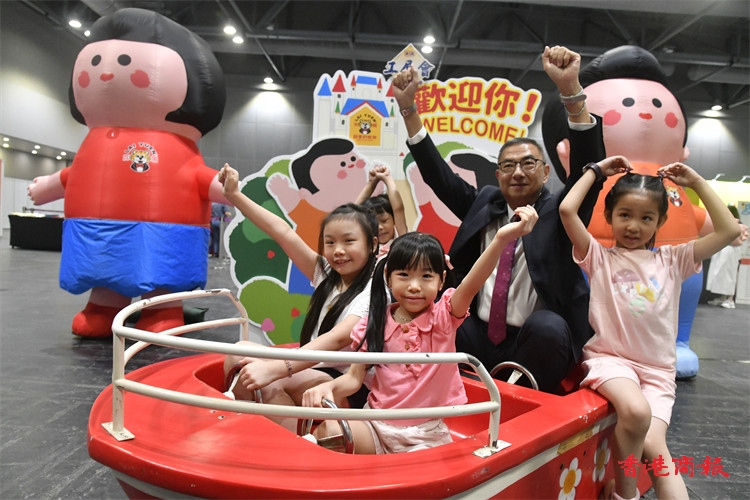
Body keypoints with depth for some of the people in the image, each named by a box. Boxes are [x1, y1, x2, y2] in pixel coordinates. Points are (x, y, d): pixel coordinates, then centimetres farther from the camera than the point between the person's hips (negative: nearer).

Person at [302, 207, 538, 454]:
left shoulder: (444, 316, -7)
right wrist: (328, 387, -22)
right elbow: (354, 377, 1)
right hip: (378, 424, 2)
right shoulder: (375, 324, -2)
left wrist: (501, 240, -43)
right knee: (326, 432, -23)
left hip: (427, 433, -1)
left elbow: (470, 285, -26)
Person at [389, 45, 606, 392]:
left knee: (546, 325, -35)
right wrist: (407, 106, 0)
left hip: (537, 339, -2)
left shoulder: (558, 212, 1)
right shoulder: (483, 204, 12)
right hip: (479, 336, 2)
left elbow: (588, 166, -14)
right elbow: (438, 175, 9)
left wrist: (570, 88, -29)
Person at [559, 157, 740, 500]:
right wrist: (596, 171, 3)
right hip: (610, 358, -3)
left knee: (652, 446, -19)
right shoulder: (599, 257, 2)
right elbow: (566, 210, -10)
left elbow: (729, 230, 4)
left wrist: (697, 183, 8)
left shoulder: (672, 260, 10)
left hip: (658, 370, 3)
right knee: (635, 411, -31)